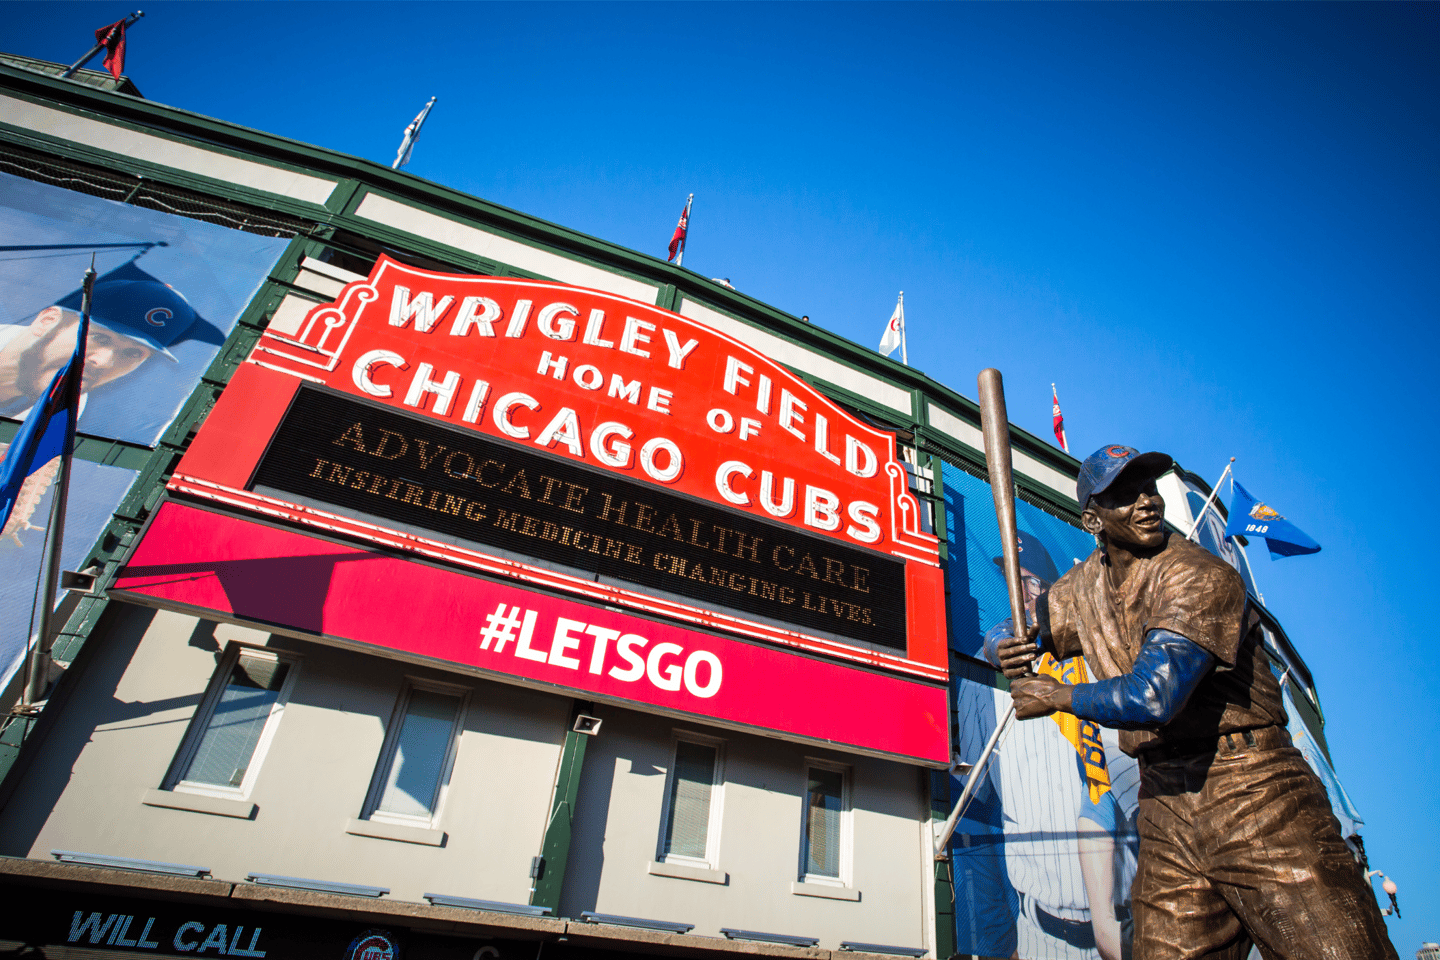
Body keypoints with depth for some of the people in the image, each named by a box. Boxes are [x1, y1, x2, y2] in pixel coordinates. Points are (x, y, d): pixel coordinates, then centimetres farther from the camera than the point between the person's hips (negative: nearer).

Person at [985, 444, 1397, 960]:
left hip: (1254, 797, -5)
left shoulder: (1198, 575, -15)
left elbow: (1154, 696, -26)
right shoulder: (1086, 586, 6)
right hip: (1164, 807, 5)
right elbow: (1007, 634, 17)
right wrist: (1007, 652, -8)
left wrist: (1056, 696, -12)